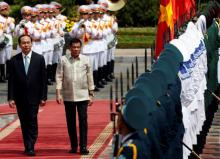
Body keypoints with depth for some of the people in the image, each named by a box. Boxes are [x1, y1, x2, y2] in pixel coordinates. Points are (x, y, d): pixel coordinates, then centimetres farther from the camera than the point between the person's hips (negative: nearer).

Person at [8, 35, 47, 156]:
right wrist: (11, 98, -5)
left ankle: (30, 148, -7)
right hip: (20, 98, 2)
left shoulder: (39, 59, 0)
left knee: (32, 123, -7)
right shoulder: (14, 60, 2)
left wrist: (43, 97, -3)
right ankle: (27, 147, 15)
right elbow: (11, 81, 2)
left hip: (34, 97, -2)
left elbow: (43, 79, 1)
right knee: (24, 123, 7)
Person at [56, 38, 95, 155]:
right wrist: (58, 94, -7)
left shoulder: (85, 60, 2)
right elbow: (59, 77, 0)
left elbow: (90, 78, 7)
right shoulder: (63, 60, 0)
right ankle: (74, 146, 15)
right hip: (68, 96, 1)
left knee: (83, 121, -7)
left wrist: (91, 95, 5)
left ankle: (83, 146, -7)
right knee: (71, 122, 6)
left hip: (82, 96, -1)